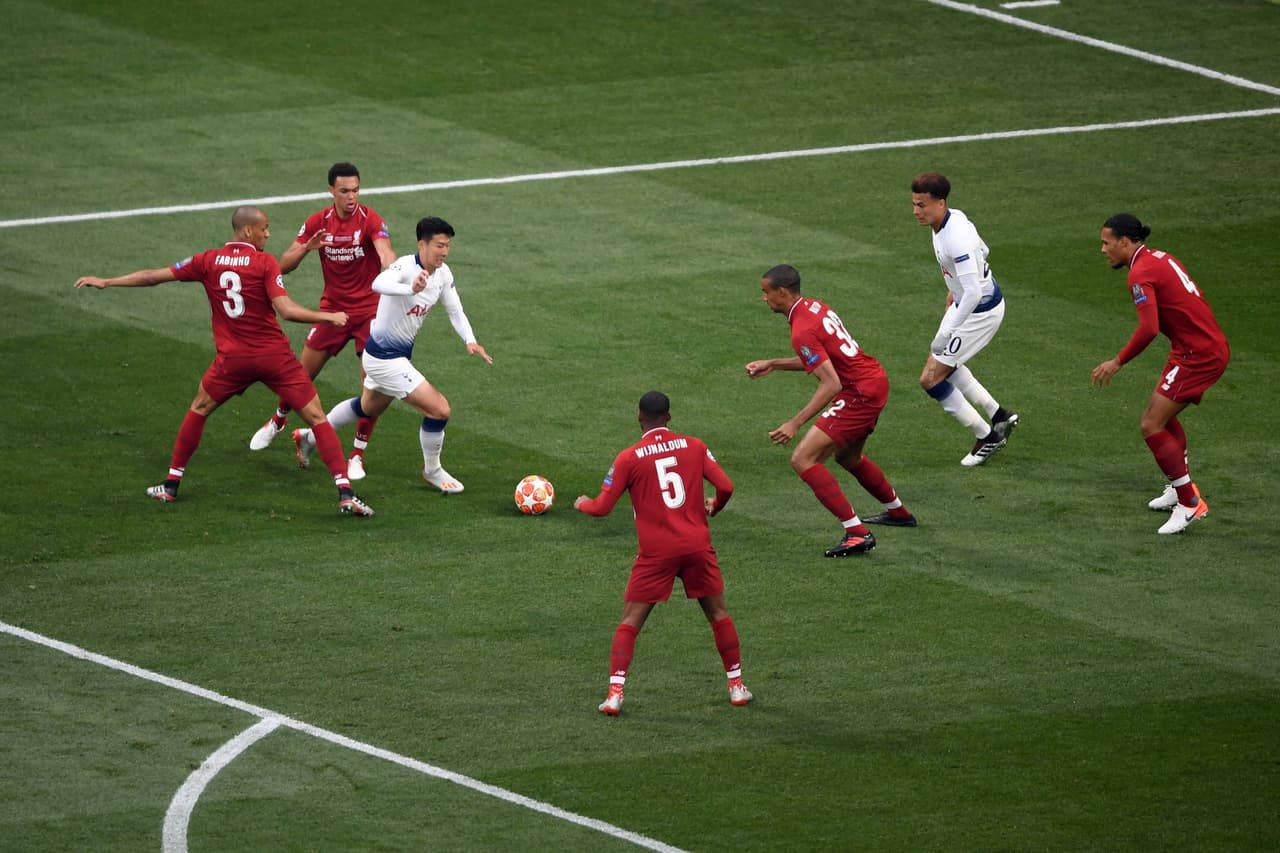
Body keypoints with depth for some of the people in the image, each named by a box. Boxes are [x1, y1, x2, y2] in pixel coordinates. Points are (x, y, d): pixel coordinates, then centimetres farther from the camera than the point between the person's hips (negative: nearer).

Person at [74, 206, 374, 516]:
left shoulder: (209, 261, 1)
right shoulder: (264, 263, -9)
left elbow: (153, 276, 8)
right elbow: (286, 310, -19)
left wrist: (106, 282, 19)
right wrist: (329, 317, -7)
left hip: (232, 358, 3)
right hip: (274, 356, -3)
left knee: (199, 409, 27)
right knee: (317, 417, 1)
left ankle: (171, 484, 30)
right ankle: (345, 493, -9)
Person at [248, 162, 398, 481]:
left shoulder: (370, 220, -16)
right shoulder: (318, 223, -5)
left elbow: (385, 252, -36)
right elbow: (284, 265, -5)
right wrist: (307, 248, -26)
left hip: (369, 310, -3)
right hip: (332, 308, 3)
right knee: (302, 374, 10)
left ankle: (358, 455, 3)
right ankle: (278, 420, 41)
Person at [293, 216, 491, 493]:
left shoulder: (443, 273, -1)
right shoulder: (406, 267, -27)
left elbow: (455, 310, 8)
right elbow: (379, 283, -49)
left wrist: (469, 340, -11)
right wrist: (411, 289, -69)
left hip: (399, 355, 10)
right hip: (385, 358, -10)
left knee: (369, 407, 33)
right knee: (439, 409, -12)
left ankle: (309, 437, 51)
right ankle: (432, 471, 12)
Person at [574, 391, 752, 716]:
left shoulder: (629, 458, -3)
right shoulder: (694, 446, 3)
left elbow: (602, 507, -1)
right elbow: (726, 487, -1)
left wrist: (582, 504, 21)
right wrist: (713, 506, 21)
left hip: (655, 553, -2)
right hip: (697, 545, 2)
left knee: (630, 621, 5)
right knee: (718, 614, 18)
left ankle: (615, 694, -6)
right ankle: (736, 686, 21)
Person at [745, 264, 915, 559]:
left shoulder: (802, 331, -21)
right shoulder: (814, 307, 9)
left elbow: (831, 384, -26)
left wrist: (795, 424, -27)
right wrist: (772, 364, 20)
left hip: (859, 394, -10)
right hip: (877, 381, 10)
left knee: (803, 459, -13)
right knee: (848, 457, 32)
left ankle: (857, 534, -17)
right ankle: (898, 512, 51)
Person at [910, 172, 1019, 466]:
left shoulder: (956, 240, -34)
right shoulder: (954, 217, -3)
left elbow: (974, 293, -37)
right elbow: (982, 250, 16)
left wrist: (946, 332, -35)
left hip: (981, 312, -10)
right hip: (964, 301, 10)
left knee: (931, 379, -4)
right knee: (946, 365, 28)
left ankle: (987, 437, 10)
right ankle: (999, 416, 36)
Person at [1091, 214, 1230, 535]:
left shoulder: (1141, 273, -17)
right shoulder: (1160, 258, 12)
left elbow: (1148, 329, -27)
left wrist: (1118, 362, -17)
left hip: (1198, 356, -10)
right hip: (1214, 348, 10)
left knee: (1151, 426, -10)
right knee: (1163, 414, 25)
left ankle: (1189, 505, -8)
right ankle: (1181, 489, 37)